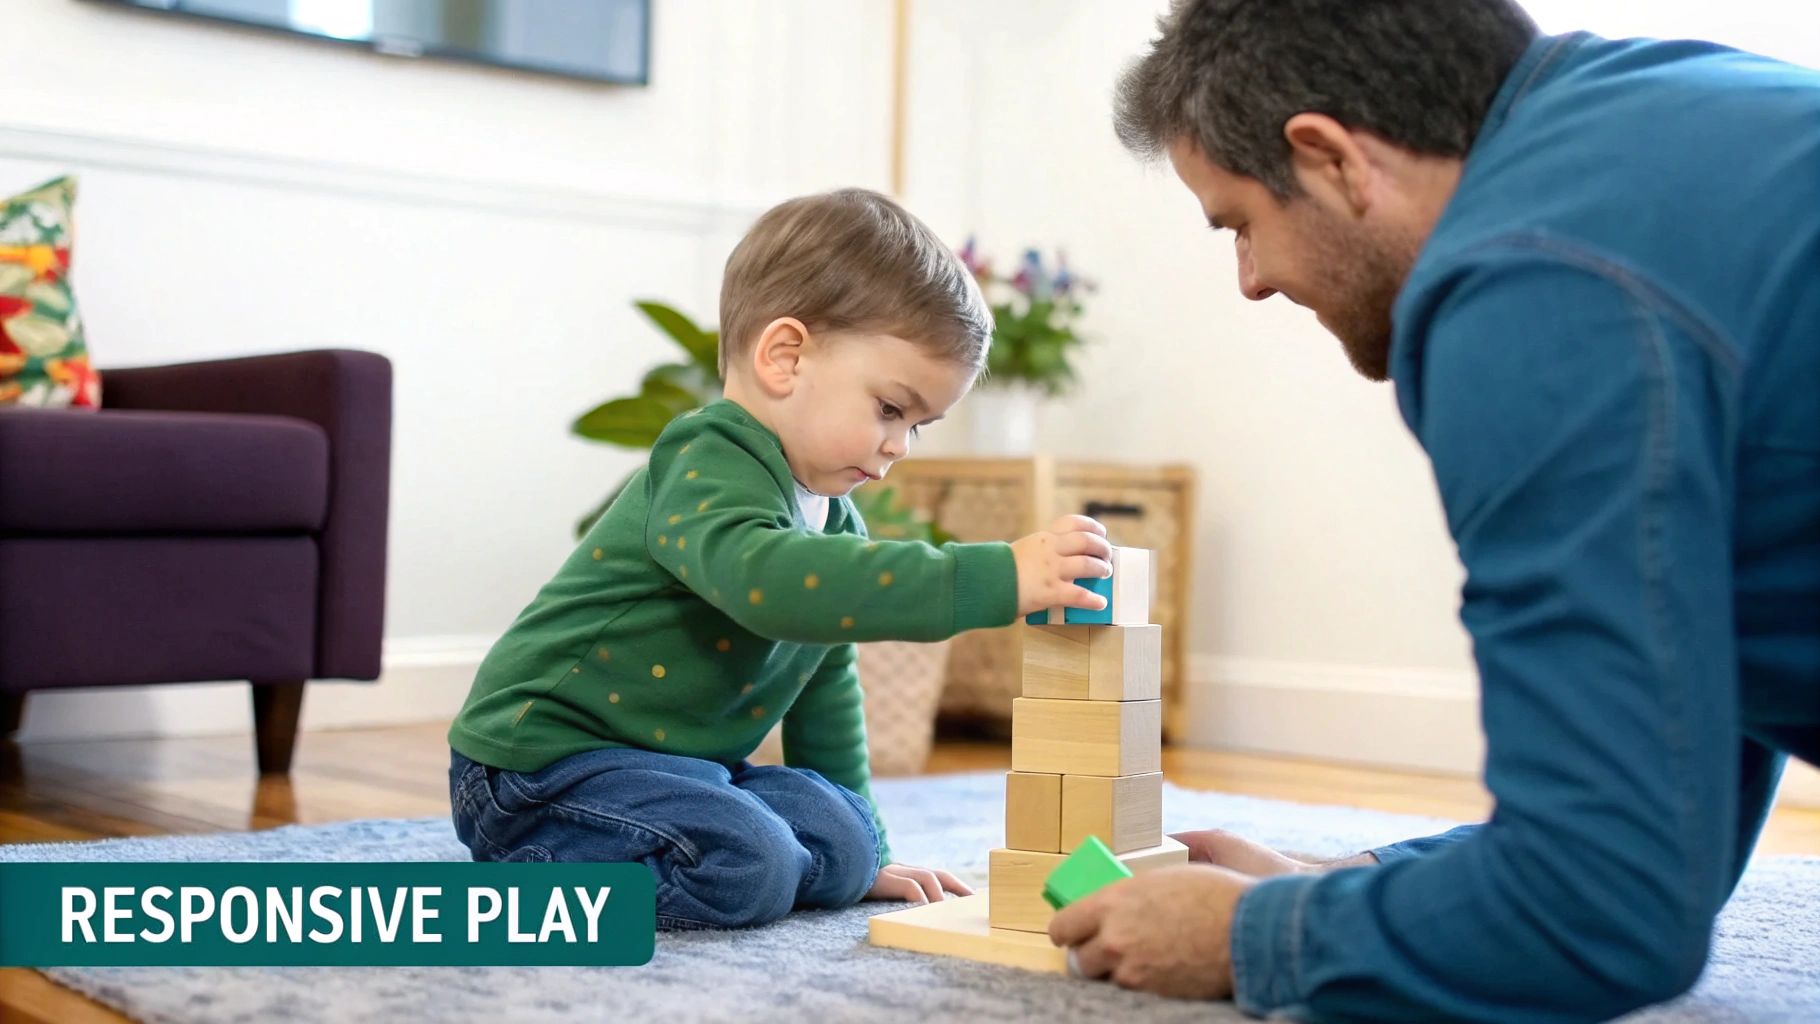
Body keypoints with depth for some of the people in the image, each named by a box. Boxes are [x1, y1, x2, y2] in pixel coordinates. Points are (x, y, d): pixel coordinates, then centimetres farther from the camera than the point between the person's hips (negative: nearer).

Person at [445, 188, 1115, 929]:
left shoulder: (830, 518, 11)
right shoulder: (708, 469, -20)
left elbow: (824, 688, 21)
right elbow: (771, 582, -43)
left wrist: (861, 851, 22)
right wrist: (996, 580, -45)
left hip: (676, 761, 9)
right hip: (543, 752, -9)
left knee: (837, 842, -5)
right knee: (744, 868, -27)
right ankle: (524, 870, -9)